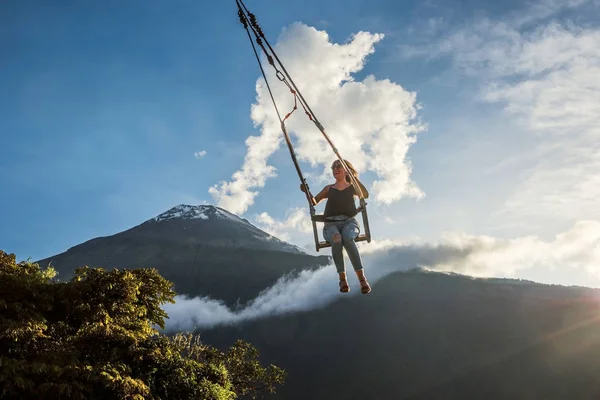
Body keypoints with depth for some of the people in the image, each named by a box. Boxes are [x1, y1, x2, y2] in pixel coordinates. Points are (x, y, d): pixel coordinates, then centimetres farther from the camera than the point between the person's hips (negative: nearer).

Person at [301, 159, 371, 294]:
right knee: (336, 240, -38)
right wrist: (307, 192, 1)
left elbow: (365, 195, 1)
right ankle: (342, 278, -40)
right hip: (331, 224, 1)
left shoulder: (352, 187, 21)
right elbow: (314, 201, 20)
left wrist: (355, 178, -5)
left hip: (349, 222, -1)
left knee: (347, 239, -39)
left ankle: (362, 278, -45)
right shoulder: (329, 188, 27)